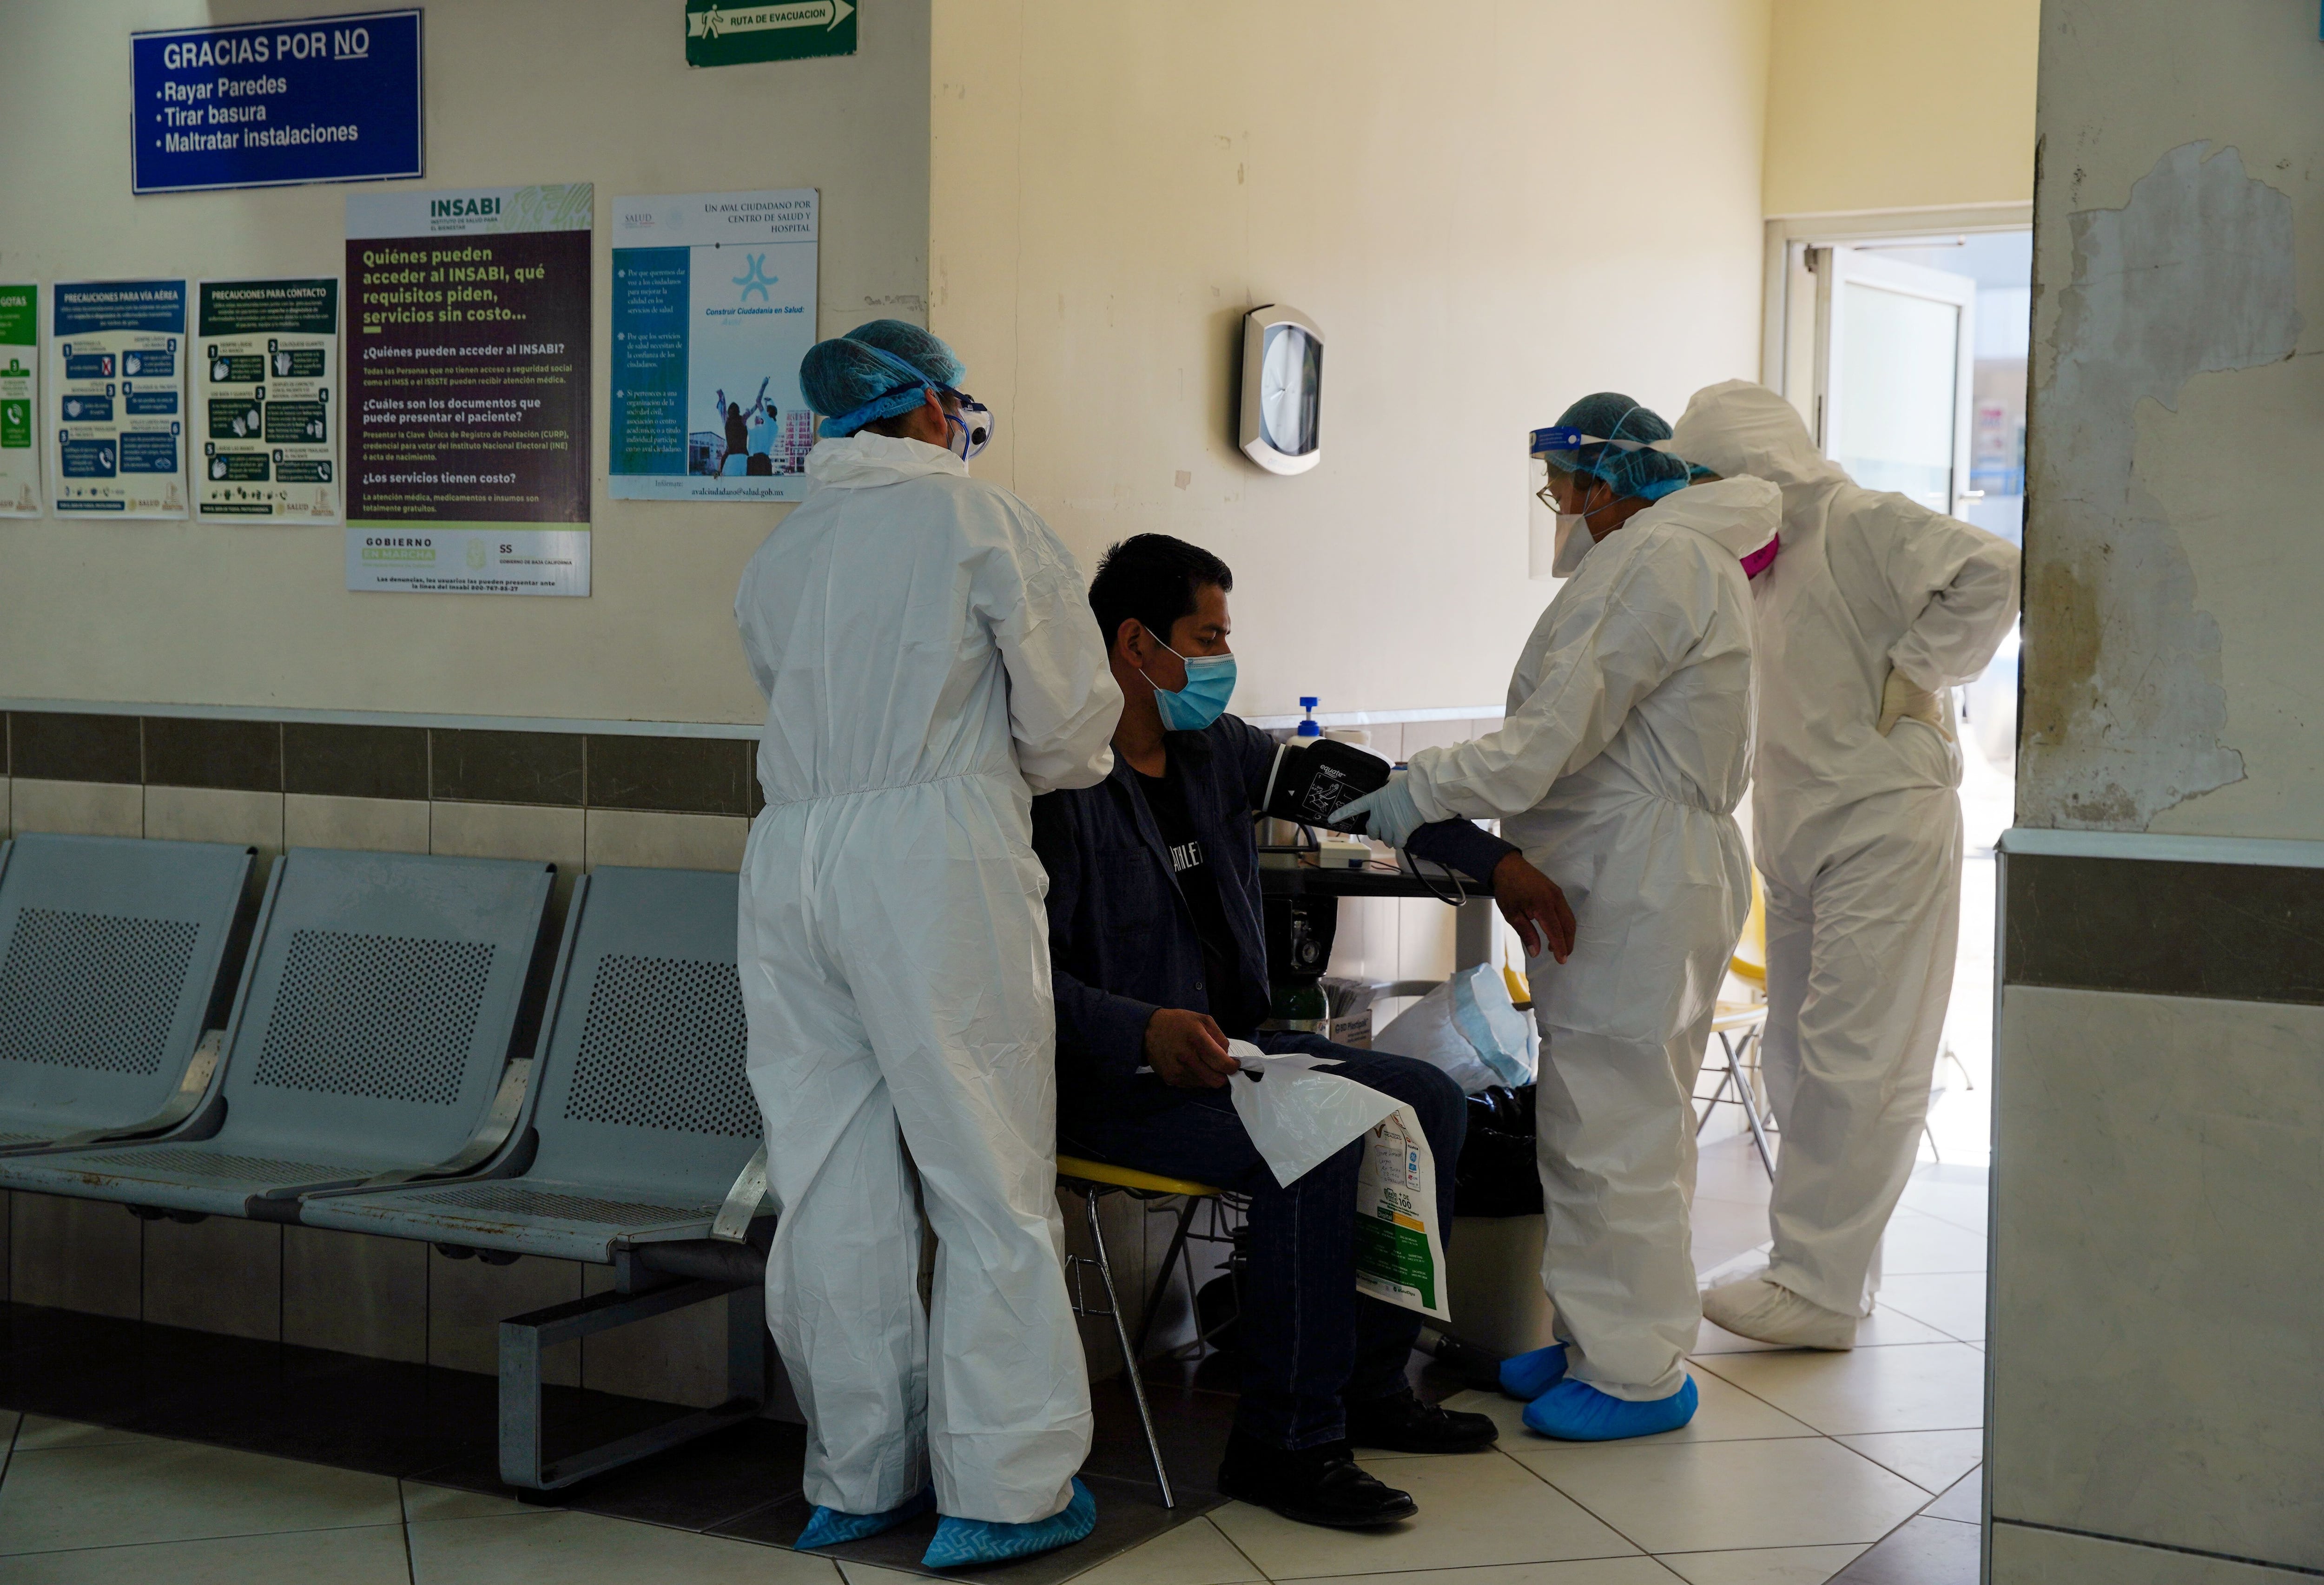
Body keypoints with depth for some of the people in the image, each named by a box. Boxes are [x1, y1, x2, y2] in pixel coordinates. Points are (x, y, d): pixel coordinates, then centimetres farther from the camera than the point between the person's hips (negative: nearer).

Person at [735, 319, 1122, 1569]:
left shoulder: (778, 555, 18)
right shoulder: (979, 517, 1)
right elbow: (1069, 712, 0)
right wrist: (1030, 772, 20)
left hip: (791, 856, 6)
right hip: (933, 855, -6)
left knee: (832, 1179, 9)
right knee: (991, 1181, 1)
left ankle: (860, 1475, 18)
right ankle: (1002, 1490, 4)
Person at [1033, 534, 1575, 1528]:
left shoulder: (1215, 749, 8)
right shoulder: (1061, 782, -18)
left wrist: (1496, 860, 10)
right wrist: (1144, 1031, -35)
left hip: (1228, 1046, 9)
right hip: (1114, 1079, -9)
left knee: (1430, 1103, 3)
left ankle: (1368, 1385, 10)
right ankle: (1283, 1445, -17)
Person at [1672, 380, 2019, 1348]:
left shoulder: (1865, 526, -11)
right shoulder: (1767, 565, 16)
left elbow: (1993, 573, -25)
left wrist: (1911, 680, -18)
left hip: (1884, 831, -9)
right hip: (1799, 842, 10)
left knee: (1853, 1064, -7)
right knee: (1798, 1060, 13)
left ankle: (1822, 1287, -4)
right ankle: (1816, 1265, 22)